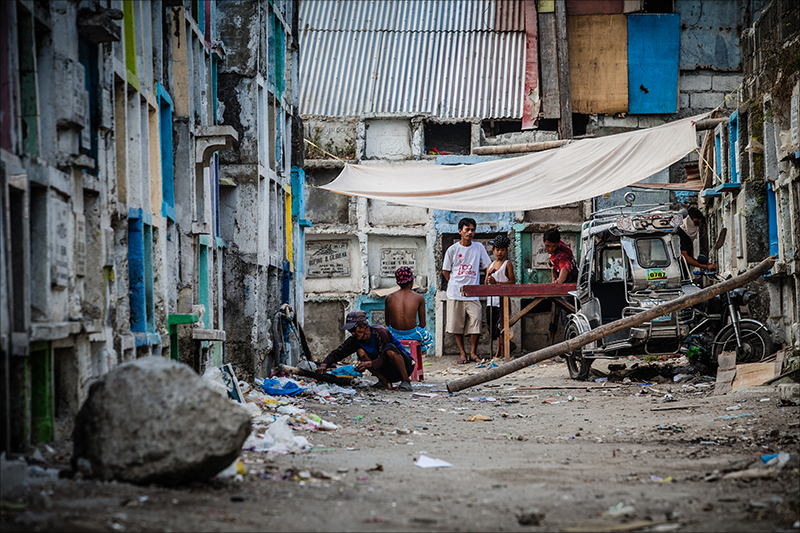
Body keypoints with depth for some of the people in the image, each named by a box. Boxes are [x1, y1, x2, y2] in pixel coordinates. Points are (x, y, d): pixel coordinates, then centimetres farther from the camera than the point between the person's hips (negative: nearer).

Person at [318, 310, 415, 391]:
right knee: (361, 352, -14)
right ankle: (385, 382, -10)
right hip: (387, 372, 6)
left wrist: (369, 364, -42)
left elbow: (385, 358, -27)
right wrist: (324, 364, -22)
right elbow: (336, 354, -4)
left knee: (389, 348, -36)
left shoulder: (379, 332, -23)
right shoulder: (355, 339, -4)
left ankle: (406, 382, -24)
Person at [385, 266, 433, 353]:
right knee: (428, 338, 34)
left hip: (394, 336, 1)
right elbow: (422, 324, 2)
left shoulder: (389, 297, 1)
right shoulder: (419, 298, -3)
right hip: (412, 335, -1)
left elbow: (387, 323, 7)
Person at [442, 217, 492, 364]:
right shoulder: (453, 249, 4)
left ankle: (473, 352, 4)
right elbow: (445, 271, 9)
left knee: (476, 322, -8)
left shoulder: (479, 248, 8)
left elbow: (488, 266, 10)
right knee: (457, 324, 1)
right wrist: (456, 284, 1)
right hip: (455, 294, -1)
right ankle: (462, 353, 10)